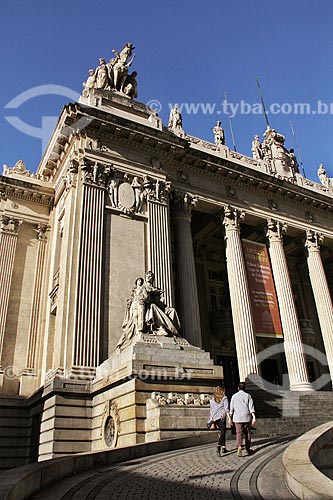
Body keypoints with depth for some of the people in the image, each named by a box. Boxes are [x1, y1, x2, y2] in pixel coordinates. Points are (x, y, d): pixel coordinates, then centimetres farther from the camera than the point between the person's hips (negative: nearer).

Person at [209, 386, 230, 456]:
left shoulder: (212, 399, 12)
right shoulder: (224, 398, 2)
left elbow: (211, 410, 13)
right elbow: (226, 409, -6)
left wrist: (211, 419, 18)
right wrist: (229, 417, -5)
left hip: (215, 417, 4)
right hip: (222, 417, -4)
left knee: (221, 432, 18)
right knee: (222, 432, -6)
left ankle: (224, 448, 20)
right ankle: (219, 446, -26)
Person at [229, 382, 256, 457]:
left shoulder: (234, 396, 5)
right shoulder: (247, 396, 1)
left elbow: (231, 408, 6)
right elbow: (251, 407, -6)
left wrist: (230, 418, 15)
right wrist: (254, 417, -8)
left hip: (237, 418, 0)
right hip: (246, 417, 0)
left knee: (239, 433, -3)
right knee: (247, 433, 14)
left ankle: (239, 447, -24)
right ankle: (248, 449, 23)